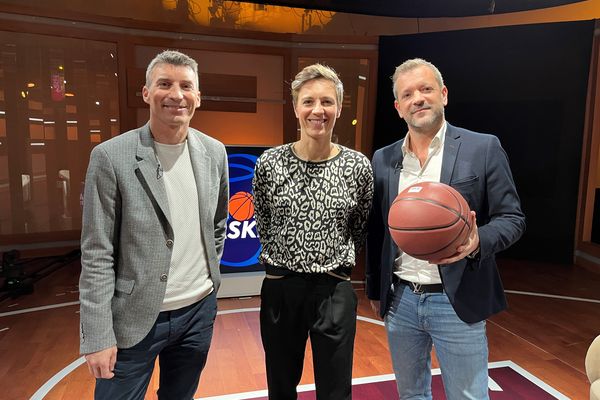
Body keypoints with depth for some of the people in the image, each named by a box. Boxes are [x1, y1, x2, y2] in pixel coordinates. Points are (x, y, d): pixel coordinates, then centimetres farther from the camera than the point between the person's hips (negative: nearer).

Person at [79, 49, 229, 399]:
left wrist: (209, 277, 12)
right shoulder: (111, 157, -13)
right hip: (133, 319, -3)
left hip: (200, 310, 4)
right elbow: (97, 255, -11)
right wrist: (97, 337, -11)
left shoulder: (214, 152, 0)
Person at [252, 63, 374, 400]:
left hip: (334, 292, 0)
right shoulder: (270, 163, -6)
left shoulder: (358, 166, -6)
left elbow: (360, 230, 7)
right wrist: (283, 260, 10)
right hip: (280, 289, 1)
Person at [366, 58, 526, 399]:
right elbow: (376, 232, 9)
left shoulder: (484, 148, -5)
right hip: (400, 301, 4)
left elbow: (512, 218, -4)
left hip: (457, 303, -3)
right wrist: (375, 291, 14)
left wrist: (478, 241, -25)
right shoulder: (383, 159, 4)